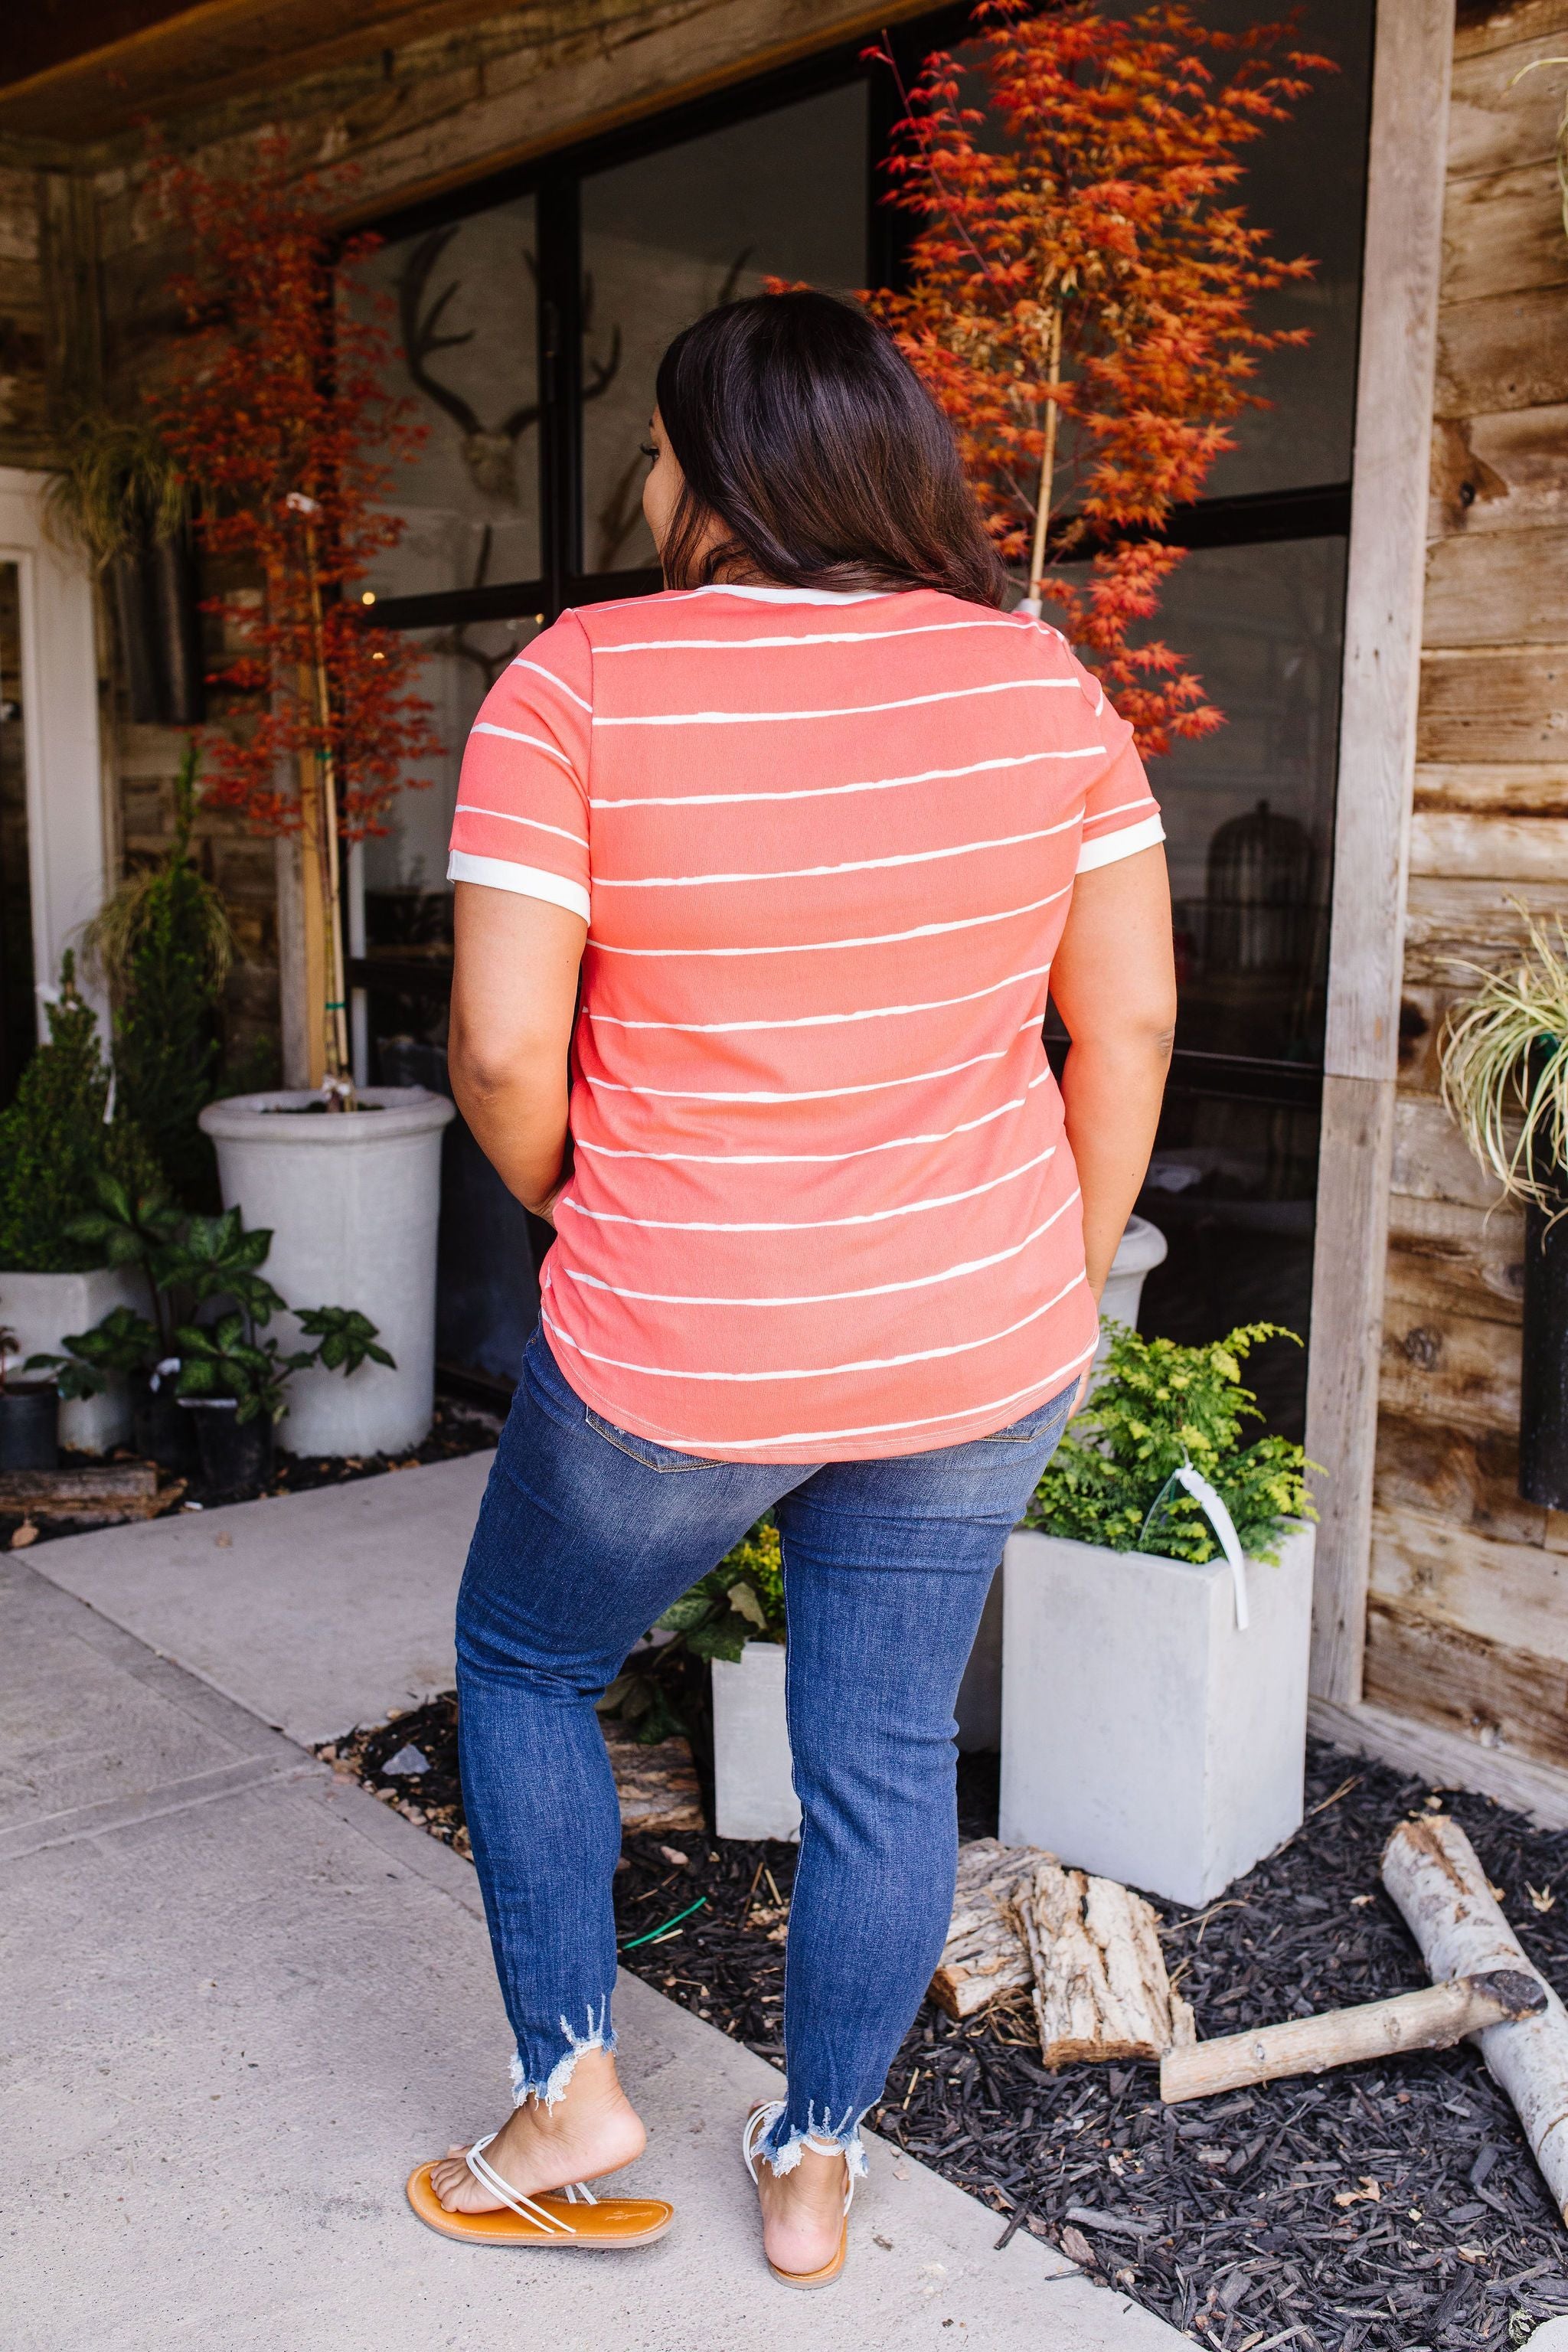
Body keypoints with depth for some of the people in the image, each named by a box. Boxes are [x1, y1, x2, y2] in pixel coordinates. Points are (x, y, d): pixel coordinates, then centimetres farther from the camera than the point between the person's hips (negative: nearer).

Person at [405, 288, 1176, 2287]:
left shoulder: (581, 684, -14)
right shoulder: (1034, 674, -3)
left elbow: (502, 1051, -16)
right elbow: (1129, 1023, -1)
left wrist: (580, 1208, 4)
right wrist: (1061, 1290, 10)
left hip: (672, 1364, -3)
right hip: (982, 1349, 4)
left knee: (524, 1663, 24)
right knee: (886, 1749, 18)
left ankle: (569, 2088, 30)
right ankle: (815, 2172, 35)